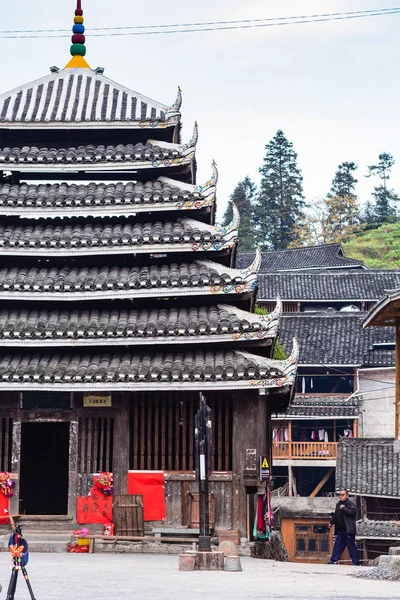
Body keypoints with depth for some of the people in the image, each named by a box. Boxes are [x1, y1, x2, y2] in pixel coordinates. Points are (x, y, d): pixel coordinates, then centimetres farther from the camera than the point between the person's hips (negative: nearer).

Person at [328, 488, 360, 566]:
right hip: (340, 530, 8)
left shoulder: (351, 503, -6)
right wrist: (331, 522, 22)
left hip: (348, 530, -8)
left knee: (351, 546, -5)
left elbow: (353, 512, -22)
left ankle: (356, 562, -1)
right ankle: (334, 560, 16)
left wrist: (344, 508, -17)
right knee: (338, 545, 10)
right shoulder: (338, 504, 19)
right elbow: (335, 515, 30)